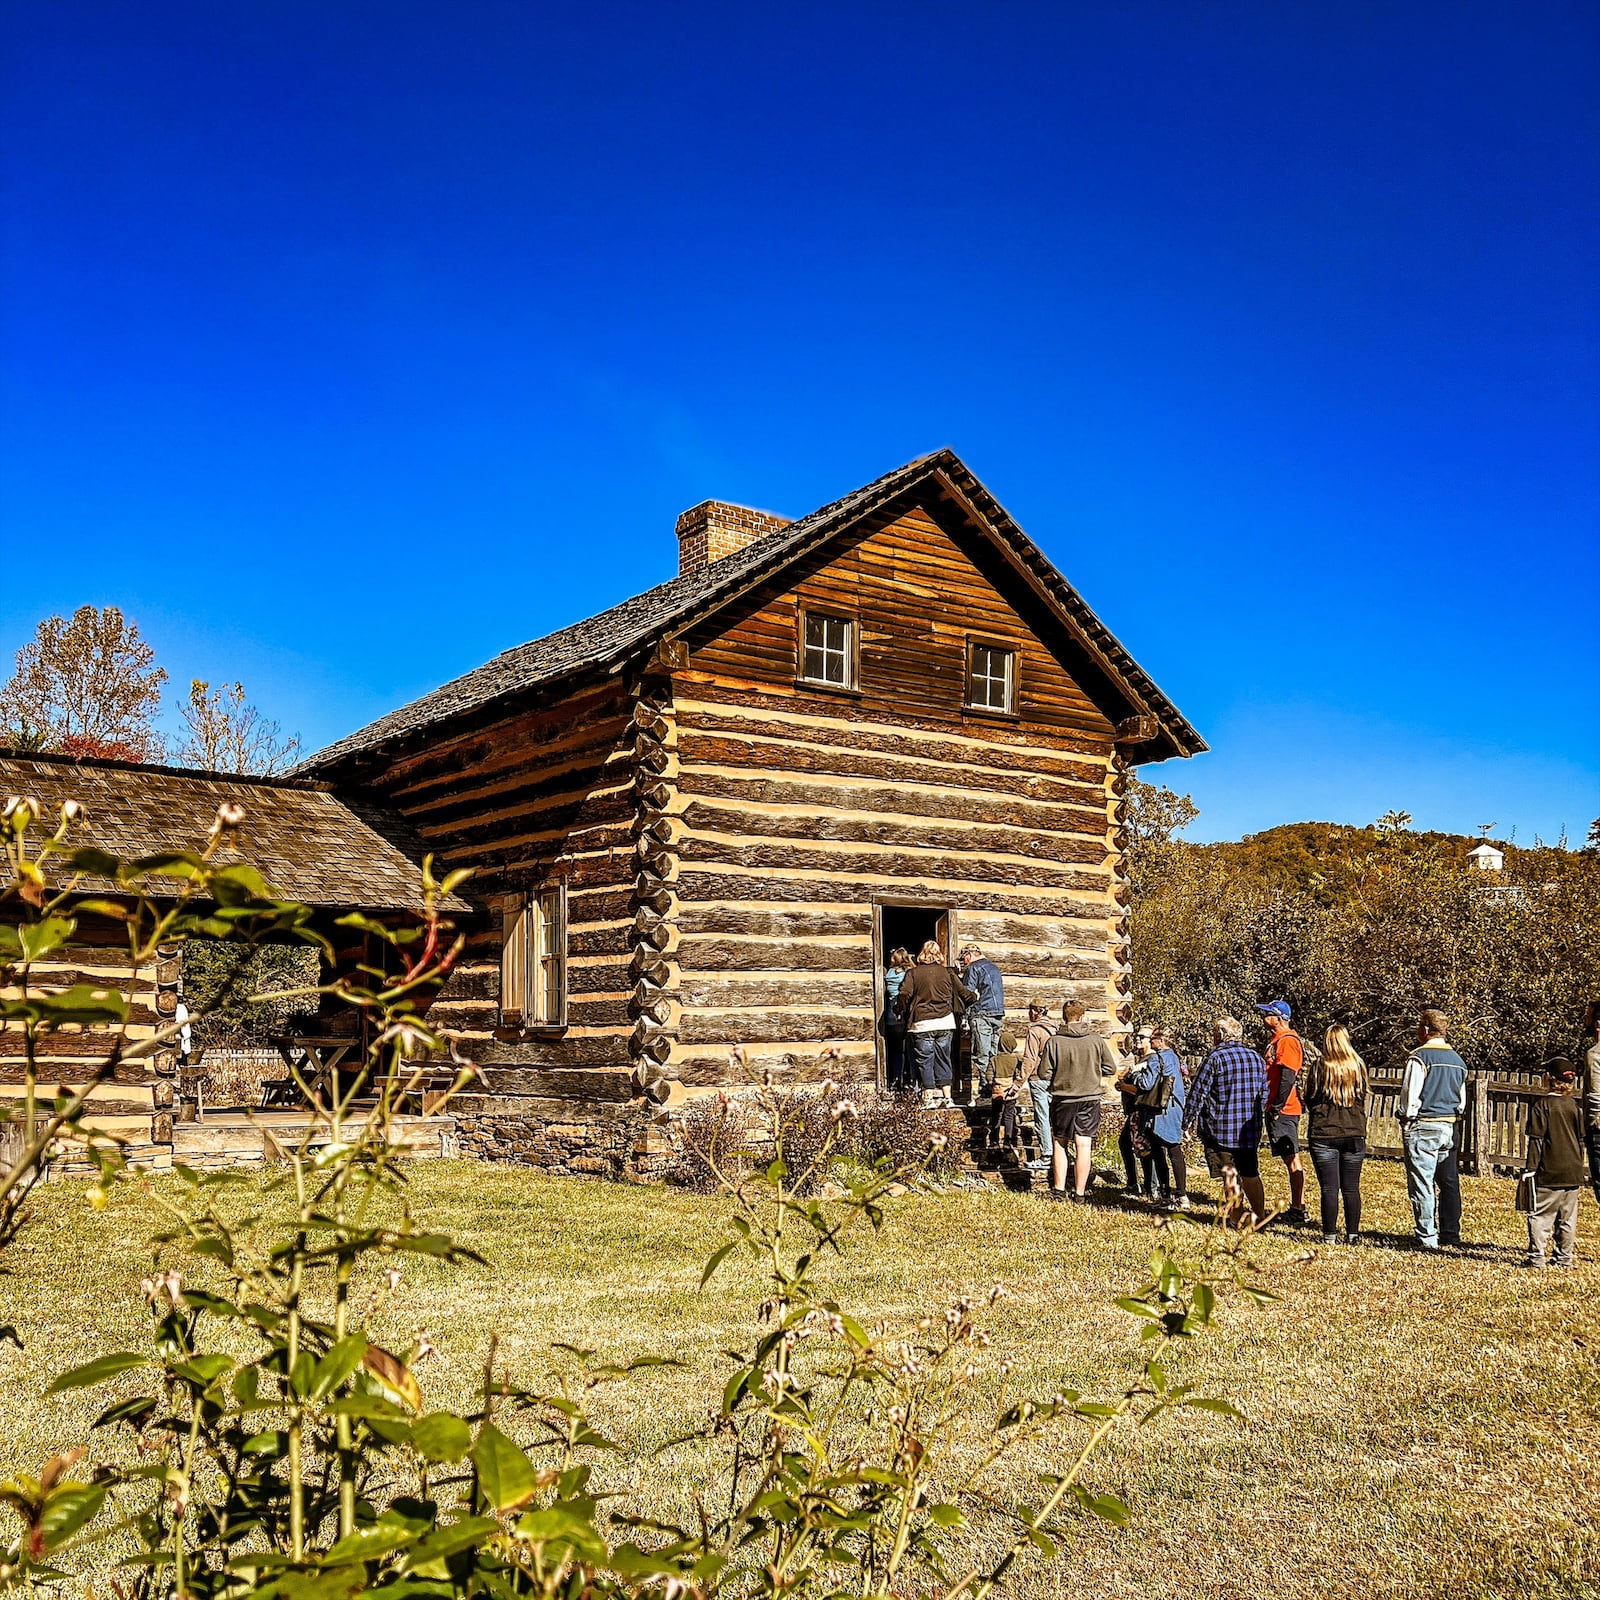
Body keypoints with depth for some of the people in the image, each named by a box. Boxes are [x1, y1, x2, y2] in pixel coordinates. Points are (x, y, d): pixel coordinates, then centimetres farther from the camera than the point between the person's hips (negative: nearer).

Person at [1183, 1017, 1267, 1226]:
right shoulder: (1256, 1058, 8)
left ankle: (1238, 1215, 4)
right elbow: (1264, 1094, 16)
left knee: (1230, 1175, 2)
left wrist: (1188, 1120, -1)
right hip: (1250, 1130, 5)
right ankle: (1259, 1215, 16)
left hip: (1220, 1131, -5)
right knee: (1251, 1174, 15)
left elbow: (1198, 1093, -10)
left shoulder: (1215, 1059, -11)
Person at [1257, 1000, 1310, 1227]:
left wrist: (1277, 1107, -21)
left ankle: (1299, 1210, -5)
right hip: (1276, 1109, 10)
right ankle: (1296, 1208, 19)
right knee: (1291, 1159, 13)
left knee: (1292, 1159, -7)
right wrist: (1271, 1107, 19)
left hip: (1283, 1111, -10)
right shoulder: (1277, 1040, 17)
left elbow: (1287, 1077, -21)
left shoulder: (1287, 1041, -14)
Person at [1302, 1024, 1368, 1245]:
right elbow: (1363, 1095, 12)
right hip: (1354, 1134, 3)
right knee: (1351, 1188, 9)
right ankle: (1353, 1234, 13)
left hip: (1323, 1135, -2)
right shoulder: (1359, 1067, -1)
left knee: (1329, 1188, 1)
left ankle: (1330, 1235, 3)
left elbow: (1309, 1098, 0)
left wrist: (1304, 1084, 18)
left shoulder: (1321, 1068, -9)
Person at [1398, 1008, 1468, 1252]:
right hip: (1449, 1127, 7)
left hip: (1422, 1127, -7)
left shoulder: (1419, 1057, -12)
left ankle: (1427, 1237, -3)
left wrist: (1407, 1121, -1)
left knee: (1422, 1184, -3)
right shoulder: (1458, 1061, 11)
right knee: (1449, 1181, 13)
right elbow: (1462, 1099, 17)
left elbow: (1410, 1095, -13)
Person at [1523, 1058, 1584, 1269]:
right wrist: (1579, 1175, 20)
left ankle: (1537, 1256, -4)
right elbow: (1581, 1141, 13)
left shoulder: (1542, 1105, -8)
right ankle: (1564, 1257, 16)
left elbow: (1536, 1140, -10)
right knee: (1567, 1217, 11)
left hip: (1548, 1173, -5)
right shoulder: (1575, 1106, 8)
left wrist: (1530, 1168, -6)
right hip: (1572, 1172, 5)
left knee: (1540, 1215, -2)